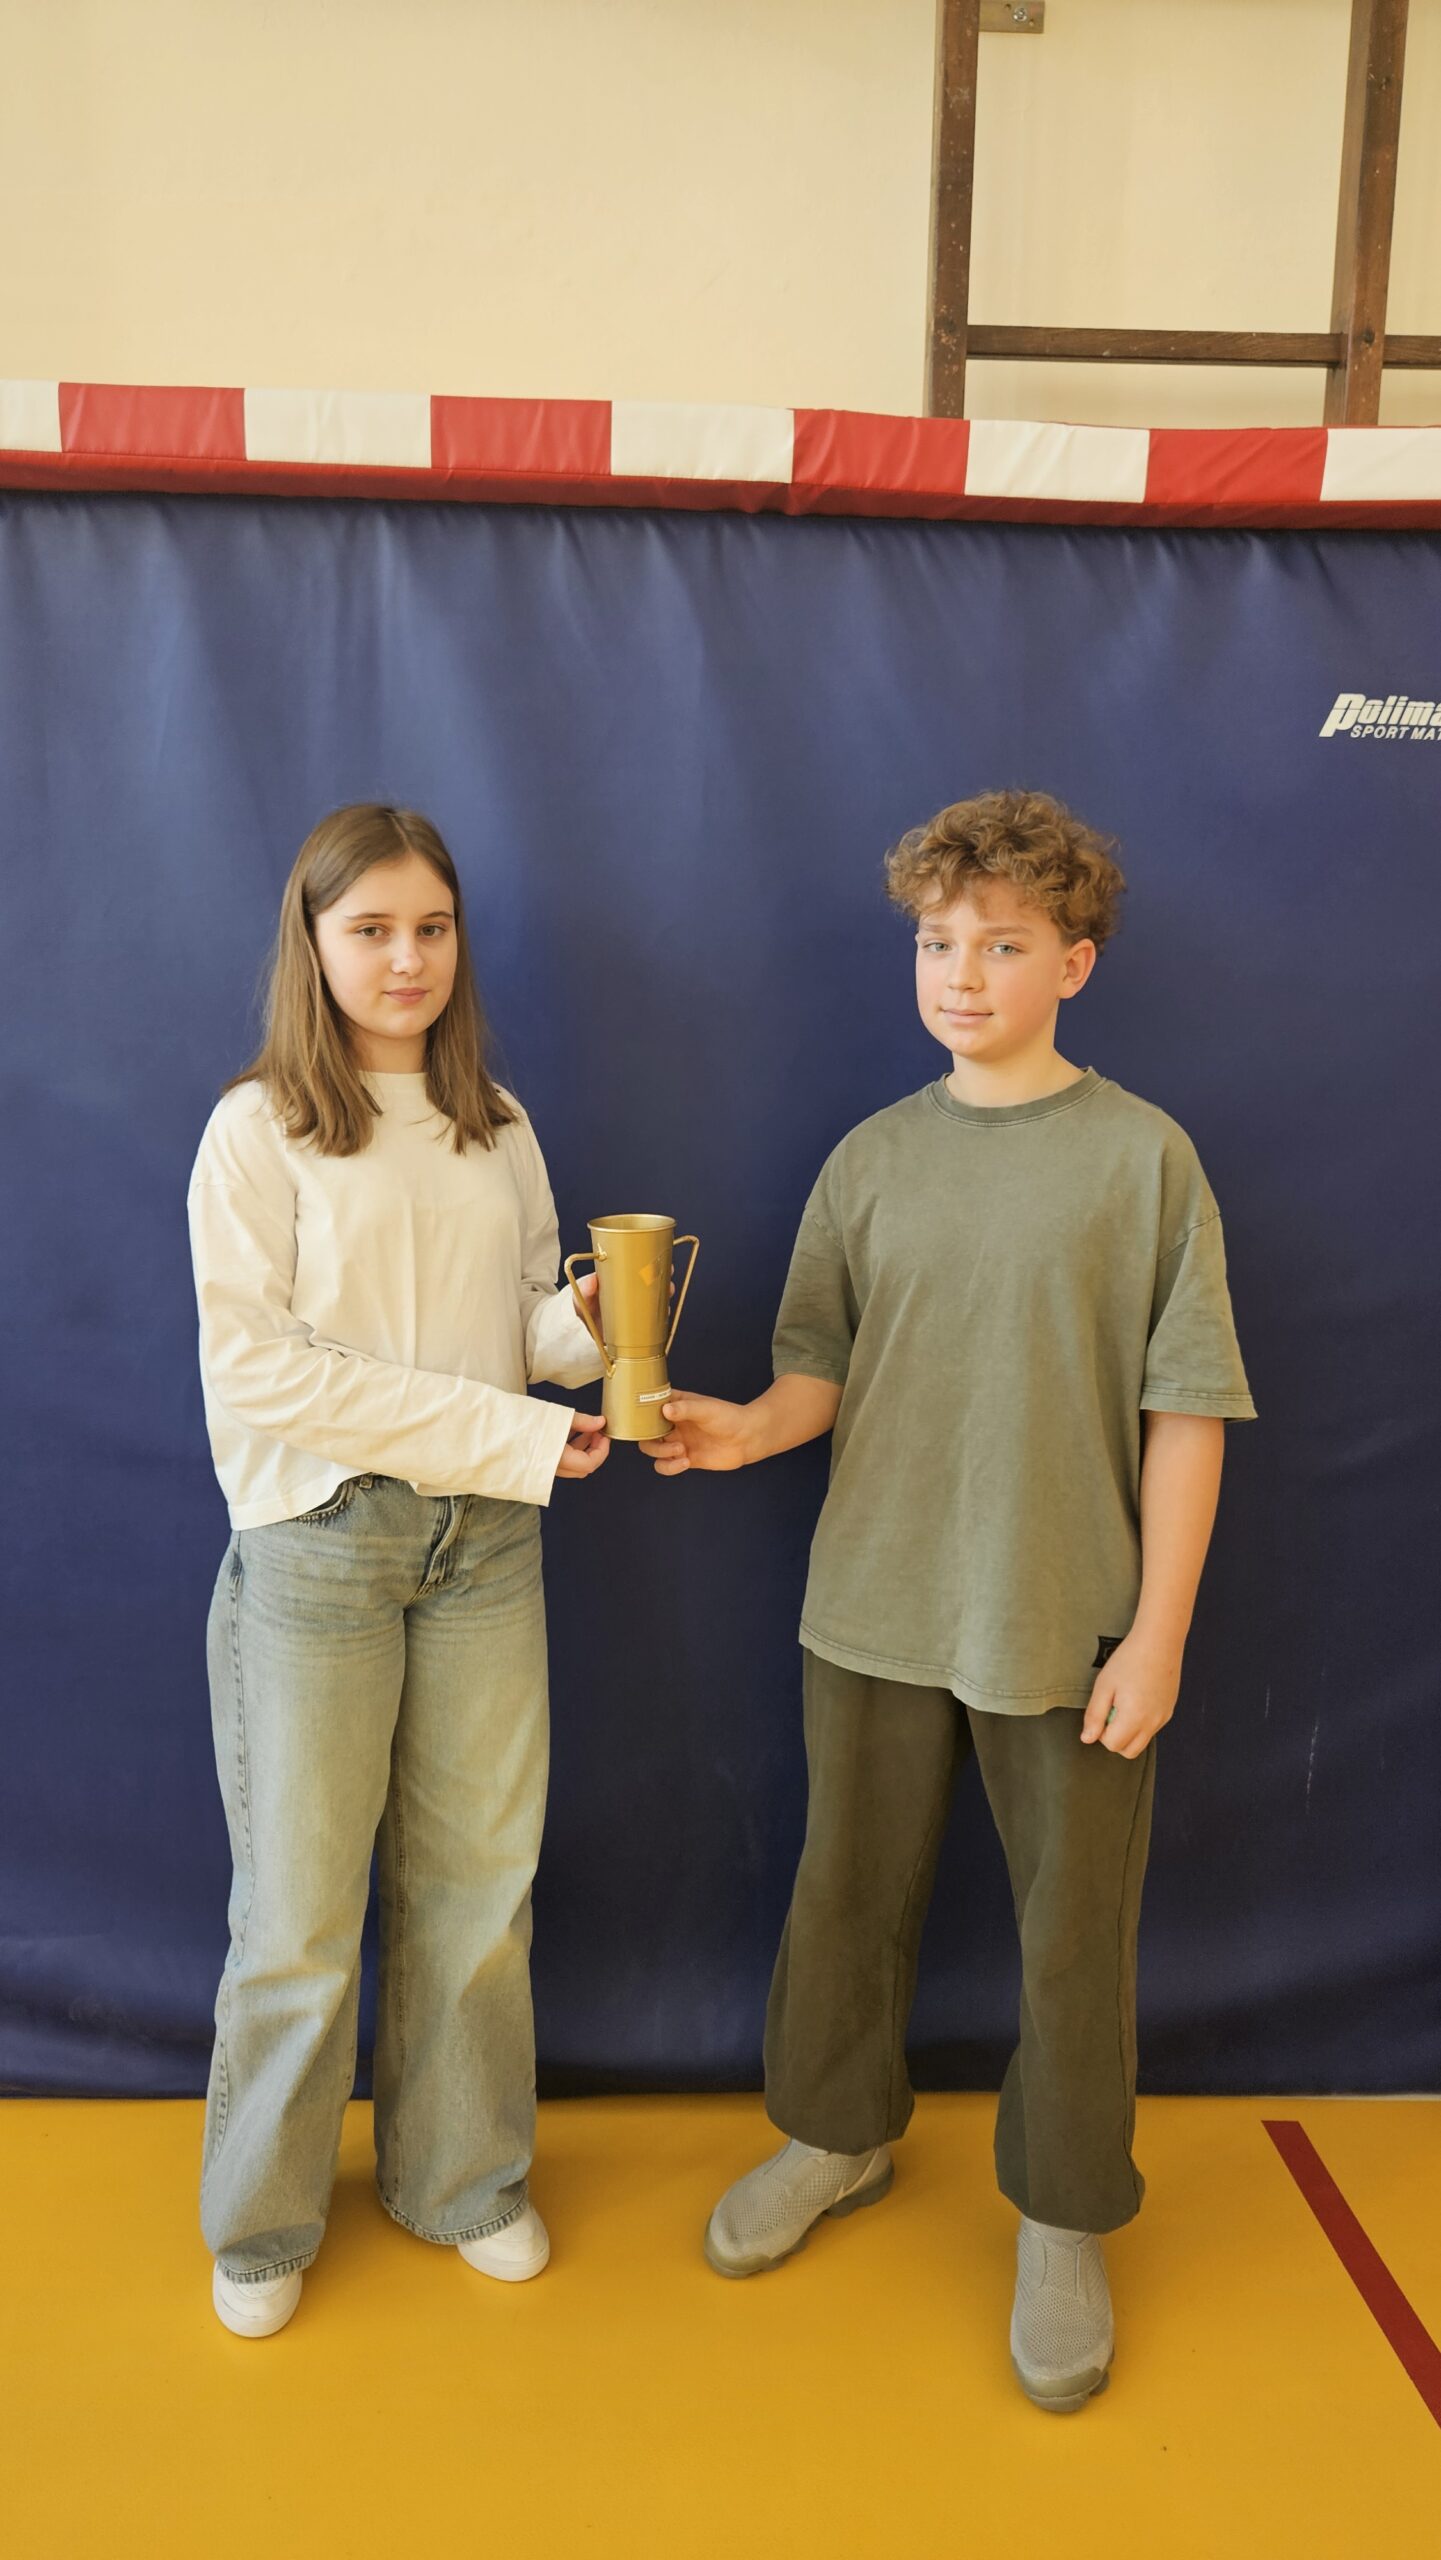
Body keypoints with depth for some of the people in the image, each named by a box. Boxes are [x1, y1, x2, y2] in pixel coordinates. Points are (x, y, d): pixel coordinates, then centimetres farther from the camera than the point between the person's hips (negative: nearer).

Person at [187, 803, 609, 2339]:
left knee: (477, 1878, 12)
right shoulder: (258, 1129, -6)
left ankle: (460, 2177, 34)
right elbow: (255, 1367, -14)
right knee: (302, 1902, 6)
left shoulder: (496, 1126, 10)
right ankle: (263, 2220, 30)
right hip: (316, 1539, -4)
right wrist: (506, 1428, -18)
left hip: (483, 1537, 4)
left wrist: (587, 1330, -11)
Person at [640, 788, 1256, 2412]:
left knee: (1075, 1927, 9)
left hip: (1070, 1625, -3)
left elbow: (1186, 1408, -6)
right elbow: (825, 1370, 7)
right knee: (850, 1891, 18)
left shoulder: (1142, 1156, -6)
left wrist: (1159, 1628, -9)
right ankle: (837, 2136, 43)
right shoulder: (871, 1160, 4)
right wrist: (751, 1427, -15)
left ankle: (1064, 2224, 32)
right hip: (877, 1608, 4)